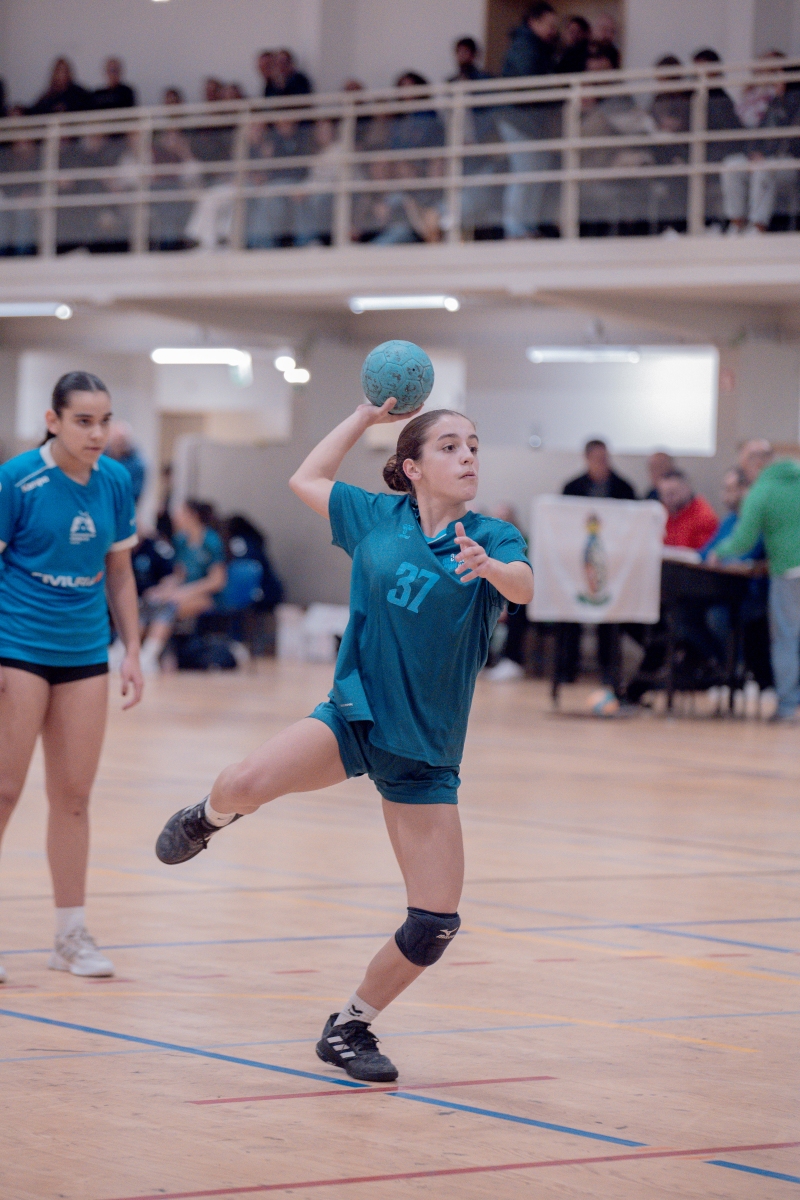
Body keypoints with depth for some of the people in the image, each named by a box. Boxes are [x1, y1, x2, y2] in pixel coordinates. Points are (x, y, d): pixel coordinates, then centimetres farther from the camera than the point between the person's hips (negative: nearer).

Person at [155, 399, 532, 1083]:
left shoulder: (492, 538, -5)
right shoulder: (377, 517, 2)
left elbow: (523, 588, -28)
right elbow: (306, 480, 20)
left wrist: (489, 567, -50)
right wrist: (369, 414, 15)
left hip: (425, 754, 0)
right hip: (354, 717, 0)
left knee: (436, 925, -5)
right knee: (249, 783, -30)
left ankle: (351, 1027, 20)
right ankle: (212, 817, 9)